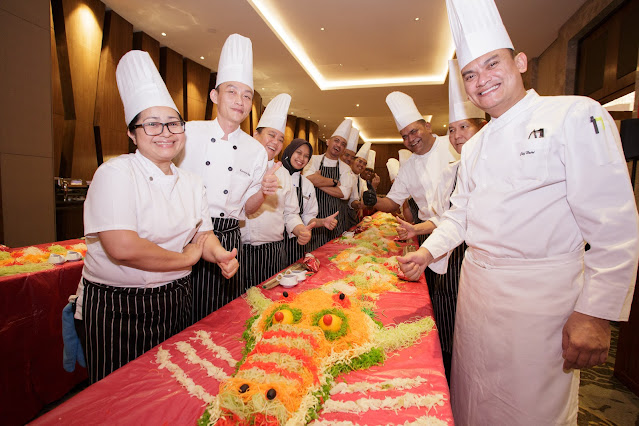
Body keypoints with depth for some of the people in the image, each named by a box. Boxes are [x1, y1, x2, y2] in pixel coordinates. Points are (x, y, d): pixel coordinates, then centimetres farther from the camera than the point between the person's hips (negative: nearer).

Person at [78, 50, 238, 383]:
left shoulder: (191, 182, 3)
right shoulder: (115, 174, -16)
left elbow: (204, 232, 8)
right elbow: (122, 248, -27)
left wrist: (219, 255, -14)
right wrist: (186, 258, -15)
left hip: (174, 301, 6)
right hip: (119, 308, -5)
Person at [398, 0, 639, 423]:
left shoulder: (576, 115, -9)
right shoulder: (474, 146, 11)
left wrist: (596, 314, -16)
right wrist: (428, 251, 4)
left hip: (540, 293, -5)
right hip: (477, 287, 6)